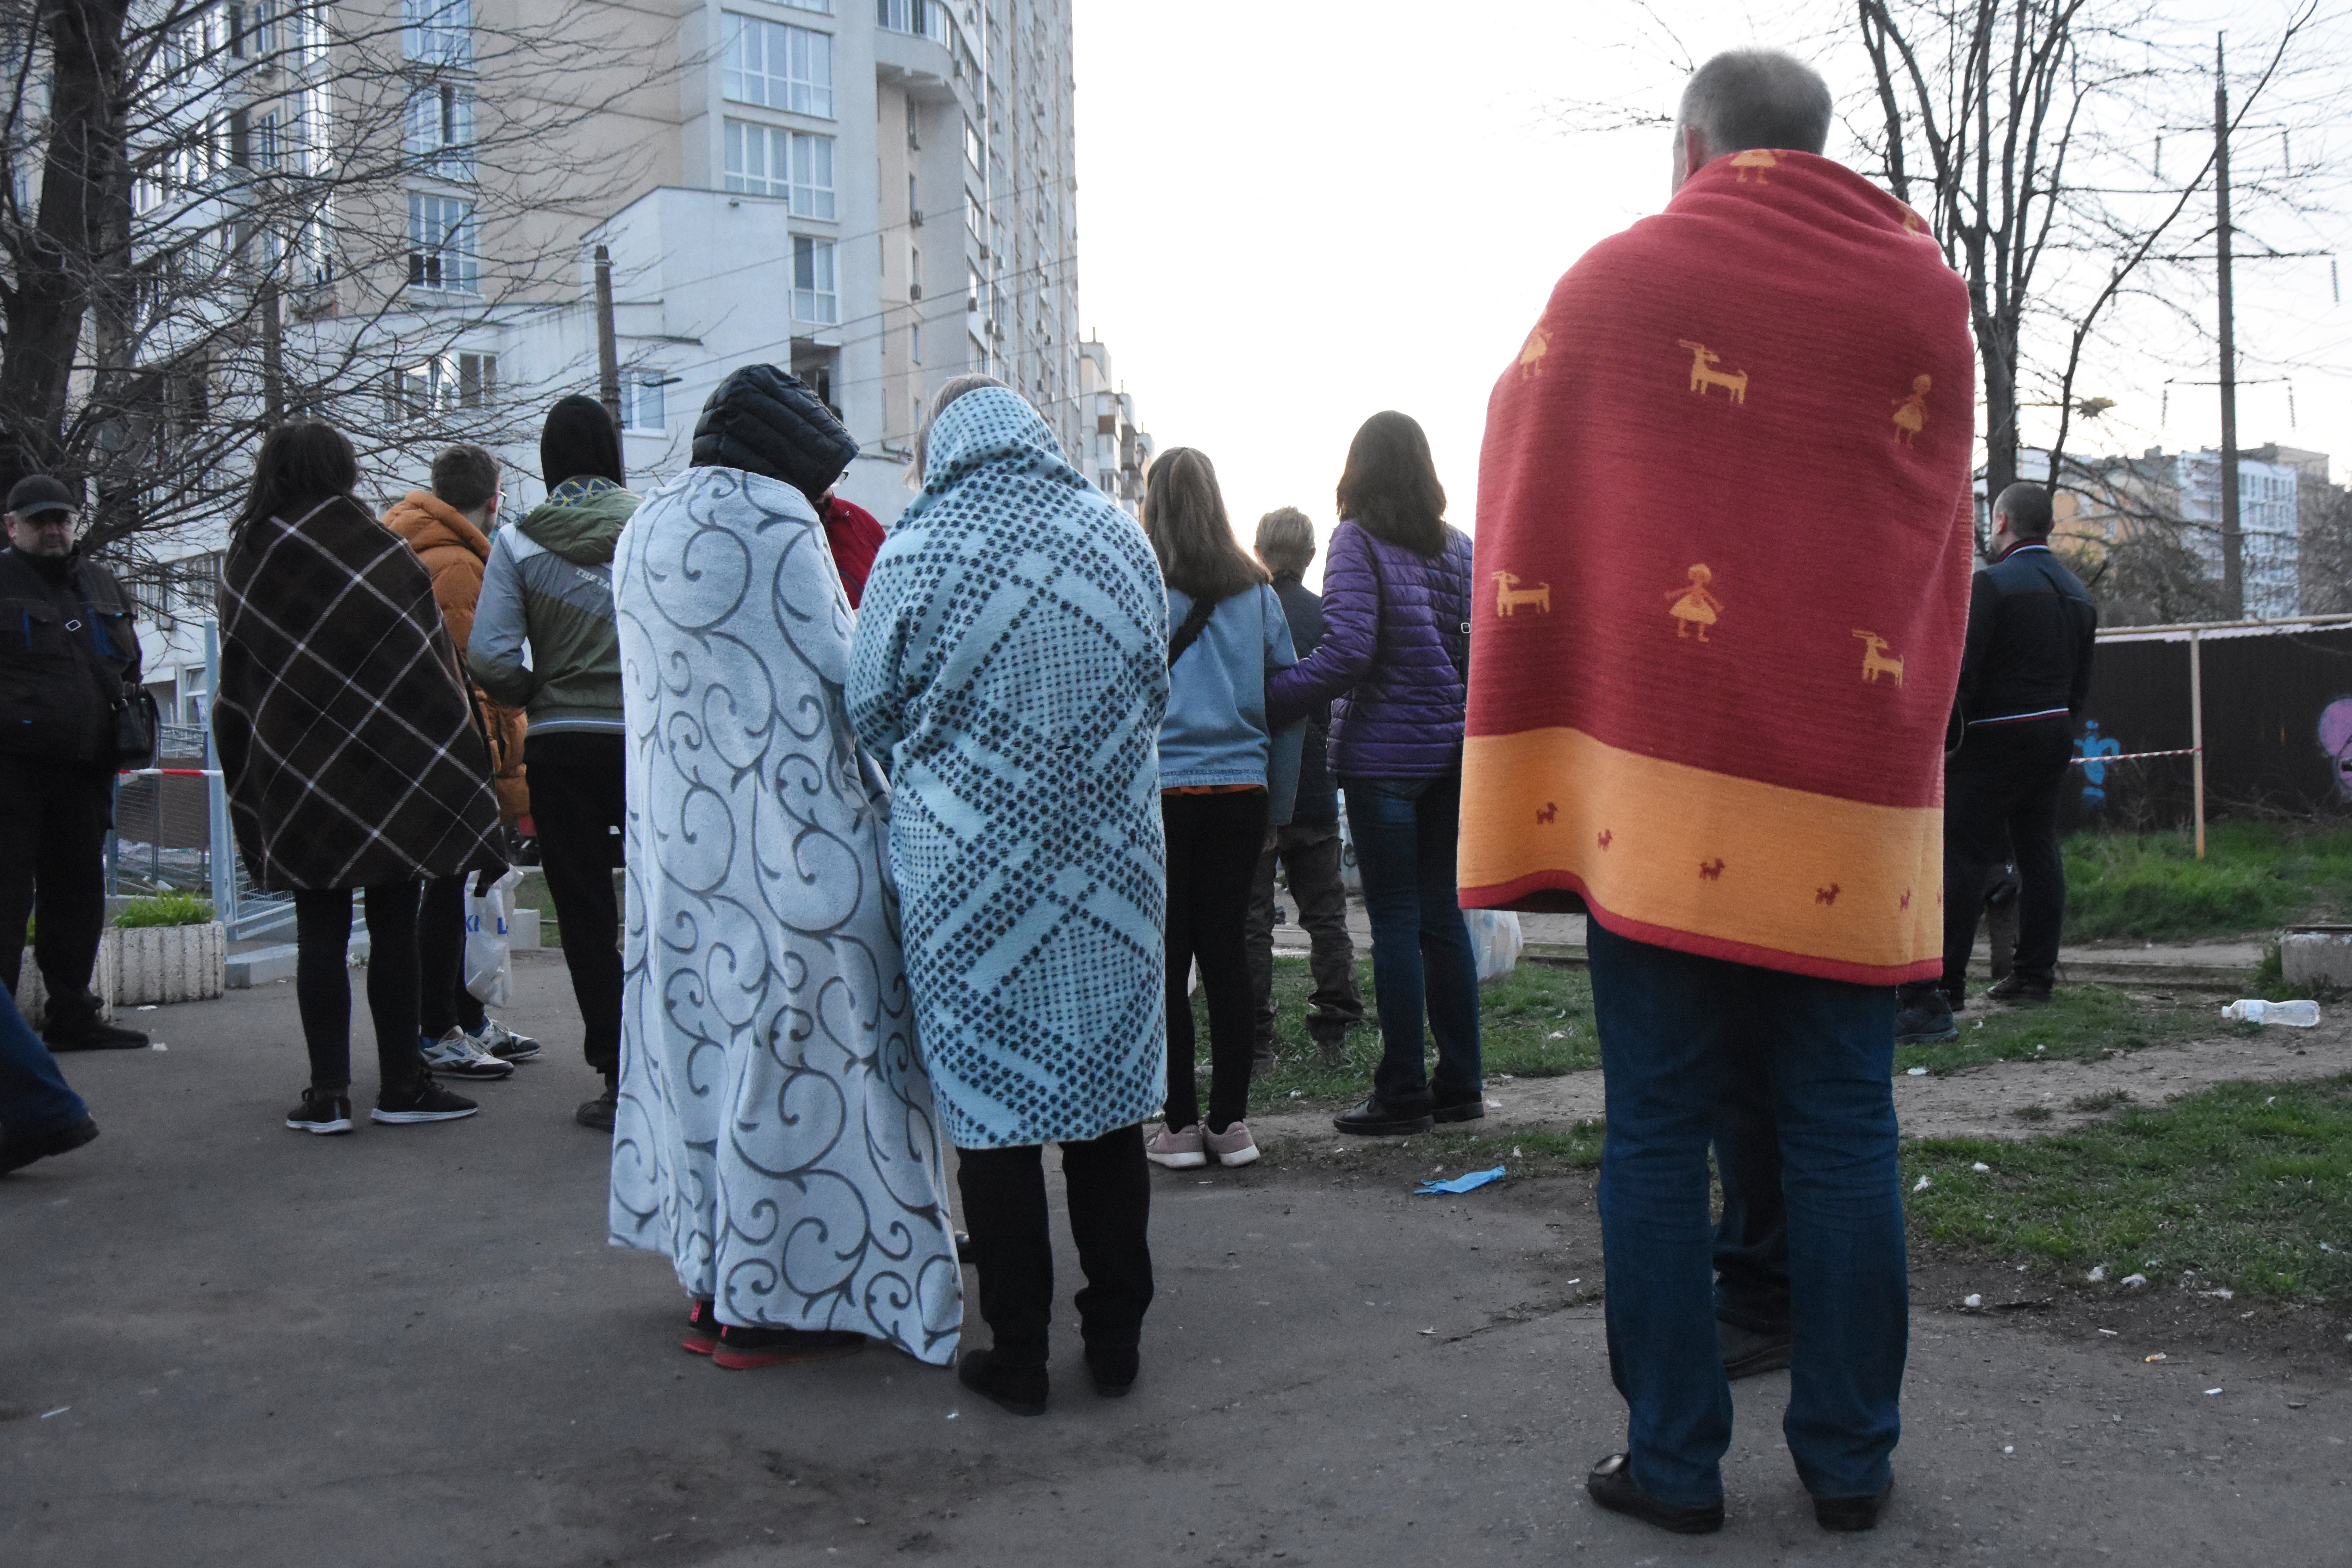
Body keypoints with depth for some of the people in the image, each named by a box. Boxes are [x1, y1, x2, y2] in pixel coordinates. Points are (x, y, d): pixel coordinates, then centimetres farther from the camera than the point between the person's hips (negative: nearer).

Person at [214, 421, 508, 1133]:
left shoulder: (242, 561, 5)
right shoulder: (379, 552, -5)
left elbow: (234, 685, 9)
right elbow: (434, 666, -6)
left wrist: (256, 787, 15)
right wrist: (457, 766, 0)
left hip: (295, 777, 3)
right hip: (388, 774, -3)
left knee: (320, 933, 6)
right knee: (393, 928, 3)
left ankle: (328, 1093, 5)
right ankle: (402, 1084, 7)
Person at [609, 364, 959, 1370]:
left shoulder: (642, 531, 15)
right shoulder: (775, 518, -9)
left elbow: (653, 688, 17)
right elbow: (837, 676, -9)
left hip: (676, 832, 8)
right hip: (785, 829, -8)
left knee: (698, 1035, 12)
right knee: (788, 1043, -1)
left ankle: (713, 1283, 21)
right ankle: (771, 1303, 5)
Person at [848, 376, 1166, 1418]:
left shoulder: (916, 552, -9)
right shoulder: (1122, 538, 2)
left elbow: (868, 716, 1)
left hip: (971, 874, -3)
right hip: (1112, 866, 3)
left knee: (993, 1109, 7)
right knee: (1109, 1097, 13)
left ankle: (1018, 1354, 16)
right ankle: (1116, 1339, 23)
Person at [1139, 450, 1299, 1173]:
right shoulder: (1256, 591, 7)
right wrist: (1279, 804, 13)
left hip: (1161, 789, -3)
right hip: (1240, 789, 3)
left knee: (1166, 958, 4)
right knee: (1227, 951, 9)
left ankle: (1181, 1124, 7)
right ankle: (1230, 1121, 13)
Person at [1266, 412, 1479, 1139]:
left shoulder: (1358, 542, -8)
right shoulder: (1458, 546, 10)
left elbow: (1348, 651, -18)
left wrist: (1268, 700, -12)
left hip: (1383, 752, -6)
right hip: (1451, 750, 6)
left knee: (1395, 921, -1)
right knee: (1442, 911, 12)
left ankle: (1402, 1092, 4)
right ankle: (1460, 1084, 17)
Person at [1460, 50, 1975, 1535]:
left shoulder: (1615, 283, 1)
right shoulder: (1926, 296, 8)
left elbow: (1526, 518, 4)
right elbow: (1942, 552, 15)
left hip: (1661, 784, -2)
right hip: (1853, 798, 2)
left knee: (1658, 1136, 6)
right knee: (1844, 1136, 10)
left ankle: (1674, 1458, 13)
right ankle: (1851, 1458, 19)